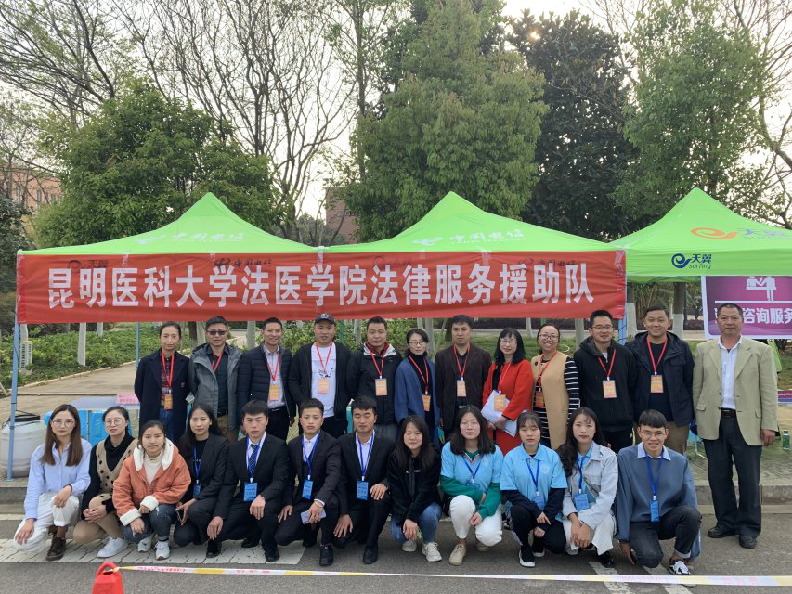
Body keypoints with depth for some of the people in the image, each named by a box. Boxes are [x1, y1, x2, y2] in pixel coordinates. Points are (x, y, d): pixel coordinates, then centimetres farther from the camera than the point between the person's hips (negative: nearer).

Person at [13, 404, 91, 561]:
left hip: (73, 502, -2)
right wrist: (29, 519, -13)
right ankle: (53, 528, 12)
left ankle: (60, 539, -6)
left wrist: (69, 488, -36)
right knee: (22, 542, -22)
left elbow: (85, 480, -12)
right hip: (46, 502, 2)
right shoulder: (40, 451, 3)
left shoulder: (84, 447, -6)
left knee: (63, 502, -38)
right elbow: (34, 486, -2)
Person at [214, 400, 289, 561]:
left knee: (265, 510, -38)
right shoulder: (234, 448, 3)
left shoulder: (278, 446, -10)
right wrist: (219, 515, -13)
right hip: (244, 499, 4)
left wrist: (262, 497, -39)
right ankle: (255, 532, 14)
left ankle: (269, 545, -3)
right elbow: (228, 484, 1)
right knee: (217, 531, -15)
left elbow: (280, 480, -18)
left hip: (268, 499, -4)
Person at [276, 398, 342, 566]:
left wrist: (319, 501, -42)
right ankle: (311, 527, 19)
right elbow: (289, 477, 11)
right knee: (281, 537, -13)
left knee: (331, 502, -39)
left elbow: (333, 474, -26)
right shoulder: (293, 445, 5)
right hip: (302, 498, 4)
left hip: (323, 496, -4)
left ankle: (326, 544, -10)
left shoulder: (331, 443, -12)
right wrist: (287, 503, -5)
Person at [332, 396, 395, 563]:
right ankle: (362, 529, 17)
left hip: (376, 499, -1)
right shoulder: (343, 442, -5)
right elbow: (341, 480, -3)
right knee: (338, 541, -18)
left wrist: (384, 484, -26)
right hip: (352, 502, 1)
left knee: (380, 497, -35)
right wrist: (344, 513, -9)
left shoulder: (386, 444, -8)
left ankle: (371, 545, -10)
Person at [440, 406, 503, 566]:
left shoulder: (494, 451, -8)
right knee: (463, 501, -35)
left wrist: (484, 511, -23)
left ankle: (482, 534, 14)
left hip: (488, 504, 0)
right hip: (460, 503, 0)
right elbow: (446, 483, -12)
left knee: (489, 537, -27)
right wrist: (477, 494, -18)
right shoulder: (449, 449, -11)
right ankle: (461, 543, -5)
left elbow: (497, 487, -8)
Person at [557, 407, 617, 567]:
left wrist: (587, 525, -24)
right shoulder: (563, 455, -1)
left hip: (599, 513, -1)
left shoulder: (608, 456, -7)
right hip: (572, 513, 1)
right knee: (570, 534, -32)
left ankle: (603, 551, 0)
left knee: (605, 521, -36)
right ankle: (582, 542, 7)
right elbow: (563, 492, -5)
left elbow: (607, 496, -14)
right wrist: (574, 520, -22)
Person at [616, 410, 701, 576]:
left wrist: (691, 550, -3)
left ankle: (678, 559, -3)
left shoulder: (680, 461, -1)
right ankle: (638, 549, 7)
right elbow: (623, 499, -6)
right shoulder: (625, 457, -9)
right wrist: (624, 539, -3)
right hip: (640, 523, -3)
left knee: (691, 513, -28)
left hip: (668, 520, 3)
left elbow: (689, 499, -1)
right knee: (651, 558, -31)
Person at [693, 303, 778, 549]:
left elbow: (769, 391, -1)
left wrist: (769, 425, -6)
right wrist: (697, 418, 4)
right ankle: (726, 522, 24)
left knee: (749, 479, 5)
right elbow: (697, 387, 8)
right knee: (718, 476, 10)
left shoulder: (760, 351, 1)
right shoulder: (704, 350, 7)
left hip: (747, 423, -2)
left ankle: (748, 527, 19)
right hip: (714, 423, 2)